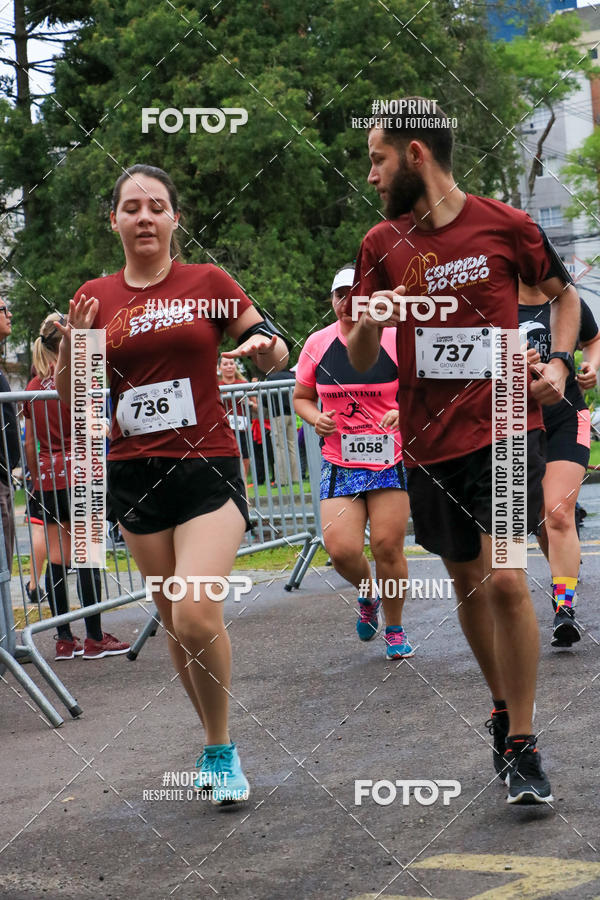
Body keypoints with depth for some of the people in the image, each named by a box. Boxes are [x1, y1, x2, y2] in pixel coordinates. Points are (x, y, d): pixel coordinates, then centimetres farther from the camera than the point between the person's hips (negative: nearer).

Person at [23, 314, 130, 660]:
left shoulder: (34, 386, 9)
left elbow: (30, 443, 12)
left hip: (48, 476, 6)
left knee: (57, 557, 7)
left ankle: (65, 639, 8)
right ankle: (95, 638, -1)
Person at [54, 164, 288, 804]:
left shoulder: (207, 283, 0)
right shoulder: (95, 298, 6)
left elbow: (273, 353, 6)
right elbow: (72, 398, 7)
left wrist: (265, 346, -17)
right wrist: (72, 345, -12)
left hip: (208, 469, -3)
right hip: (134, 475, 3)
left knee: (197, 615, -19)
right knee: (173, 620, 9)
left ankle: (221, 749, 0)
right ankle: (215, 743, 26)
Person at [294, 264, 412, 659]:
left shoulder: (396, 341, -3)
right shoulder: (317, 344, 5)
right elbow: (301, 396, 17)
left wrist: (403, 412, -17)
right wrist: (315, 418, -4)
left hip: (391, 461, -2)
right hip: (339, 465, 2)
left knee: (388, 549, -4)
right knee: (341, 549, -13)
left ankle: (395, 629, 18)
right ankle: (367, 593, 22)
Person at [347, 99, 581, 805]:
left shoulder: (506, 226, -3)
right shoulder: (382, 245, 4)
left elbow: (563, 293, 14)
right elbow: (360, 364, 6)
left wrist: (559, 361, -2)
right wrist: (367, 326, -17)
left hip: (505, 427, -4)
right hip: (430, 441, 4)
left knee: (505, 581, -15)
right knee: (467, 583, 12)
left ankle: (522, 746, -5)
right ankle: (504, 710, 34)